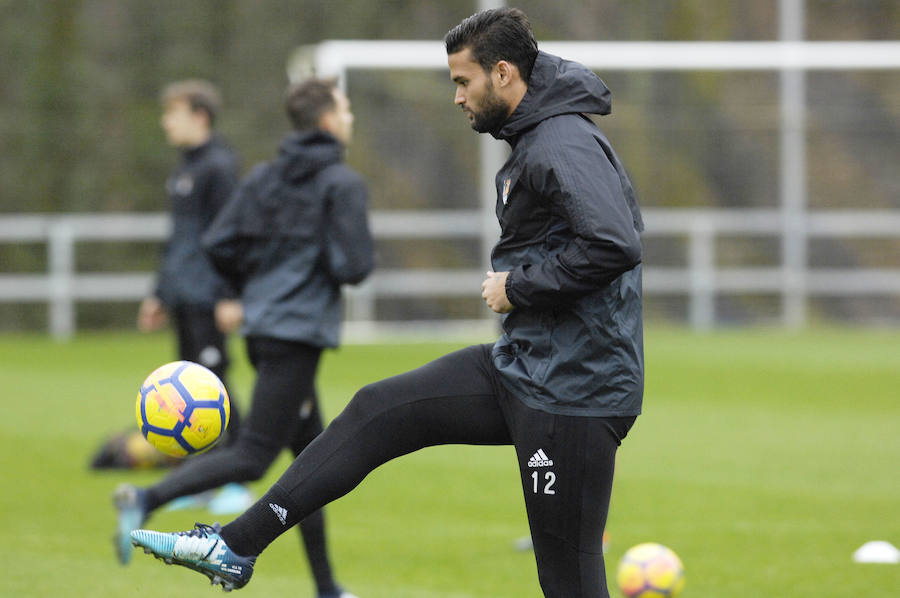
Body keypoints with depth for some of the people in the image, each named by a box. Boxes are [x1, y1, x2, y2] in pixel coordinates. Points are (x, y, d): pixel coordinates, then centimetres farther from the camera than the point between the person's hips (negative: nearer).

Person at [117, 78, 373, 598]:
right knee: (254, 457, -10)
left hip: (264, 329, 8)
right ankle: (149, 499, -25)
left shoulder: (265, 177, 10)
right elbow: (354, 266, -17)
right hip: (299, 334, -8)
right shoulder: (342, 184, -10)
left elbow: (219, 243, 6)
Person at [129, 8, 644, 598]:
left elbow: (616, 244, -30)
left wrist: (519, 286, -17)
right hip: (519, 368, 10)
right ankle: (235, 547, 13)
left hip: (570, 393, -10)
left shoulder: (565, 146, -18)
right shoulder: (533, 141, 14)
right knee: (378, 411, 8)